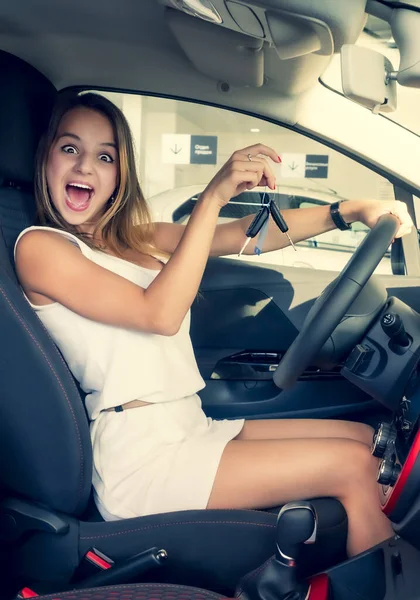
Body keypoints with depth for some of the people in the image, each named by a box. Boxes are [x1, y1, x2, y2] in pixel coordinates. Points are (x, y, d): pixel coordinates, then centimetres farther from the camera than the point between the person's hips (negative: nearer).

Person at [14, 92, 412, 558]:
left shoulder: (134, 238, 14)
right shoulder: (39, 246, -7)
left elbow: (244, 236, 7)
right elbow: (160, 314, -19)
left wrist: (349, 210, -1)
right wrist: (213, 197, -22)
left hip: (192, 430, 8)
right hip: (138, 455, -8)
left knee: (364, 437, 5)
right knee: (354, 466, -9)